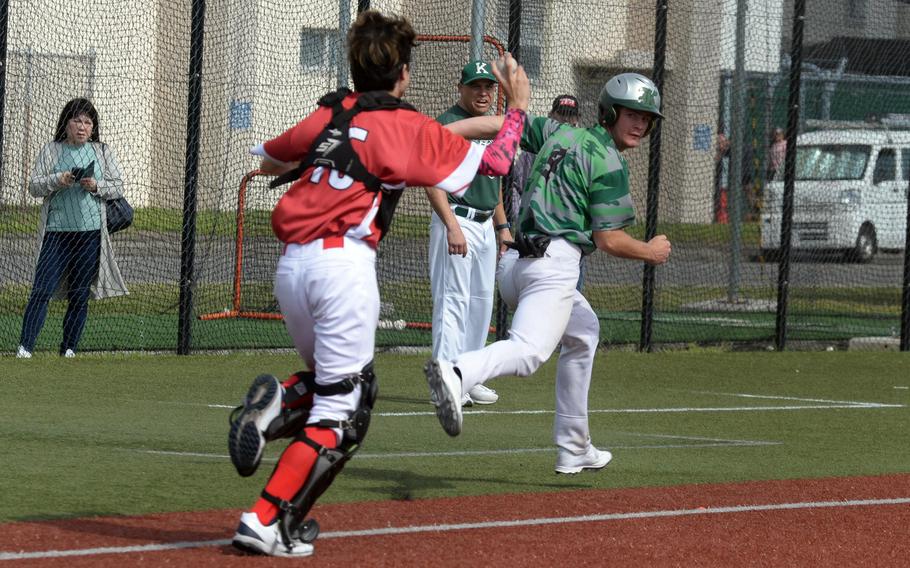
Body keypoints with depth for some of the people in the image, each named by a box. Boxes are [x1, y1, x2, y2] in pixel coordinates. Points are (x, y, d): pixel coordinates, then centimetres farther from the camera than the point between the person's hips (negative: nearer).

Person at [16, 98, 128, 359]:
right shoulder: (51, 151, 6)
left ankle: (69, 347, 14)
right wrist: (58, 180, -14)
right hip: (57, 231, -1)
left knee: (80, 295, 5)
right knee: (42, 290, -9)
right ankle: (25, 346, -9)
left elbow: (118, 186, 7)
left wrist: (96, 186, -11)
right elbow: (34, 186, 3)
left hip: (91, 232, 1)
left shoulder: (103, 152, 9)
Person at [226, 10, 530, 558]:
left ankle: (278, 404, -9)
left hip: (290, 265, 6)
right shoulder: (409, 127, 2)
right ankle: (268, 523, -10)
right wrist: (518, 104, 19)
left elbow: (267, 158, 32)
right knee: (341, 410, 1)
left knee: (332, 380, 25)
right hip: (344, 263, -6)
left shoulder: (325, 117, 16)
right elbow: (494, 162, 5)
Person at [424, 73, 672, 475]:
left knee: (583, 332, 29)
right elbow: (609, 239, -7)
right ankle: (457, 373, -56)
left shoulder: (559, 133, 18)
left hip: (513, 261, 9)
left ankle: (573, 449, 28)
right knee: (529, 352, -25)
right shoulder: (609, 163, -5)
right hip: (553, 262, -9)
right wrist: (651, 252, 9)